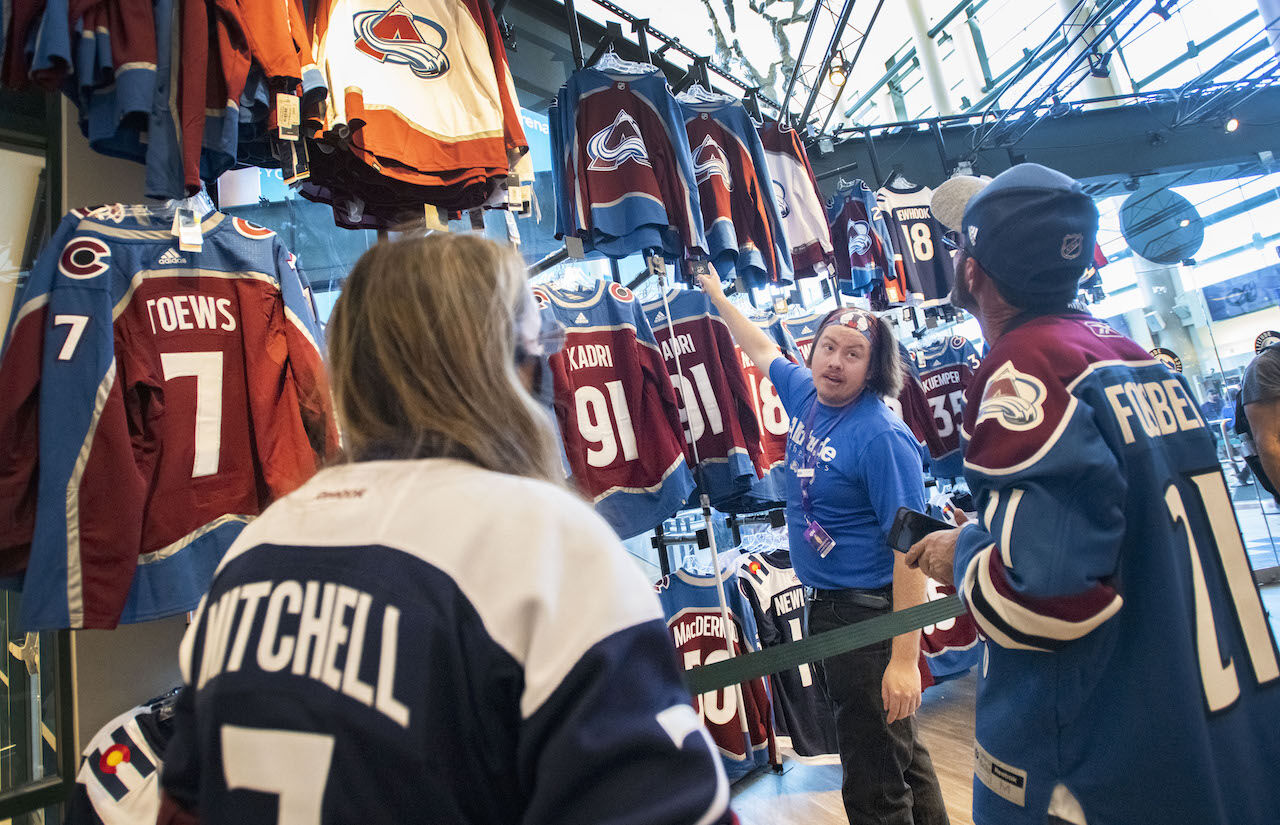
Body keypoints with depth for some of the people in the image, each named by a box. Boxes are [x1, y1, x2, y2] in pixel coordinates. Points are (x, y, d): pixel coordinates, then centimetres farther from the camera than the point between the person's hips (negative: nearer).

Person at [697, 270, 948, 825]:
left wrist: (905, 658, -26)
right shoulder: (806, 396, 2)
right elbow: (763, 351, 21)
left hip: (871, 612, -8)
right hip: (827, 603, 8)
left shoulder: (882, 436, -21)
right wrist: (717, 296, 31)